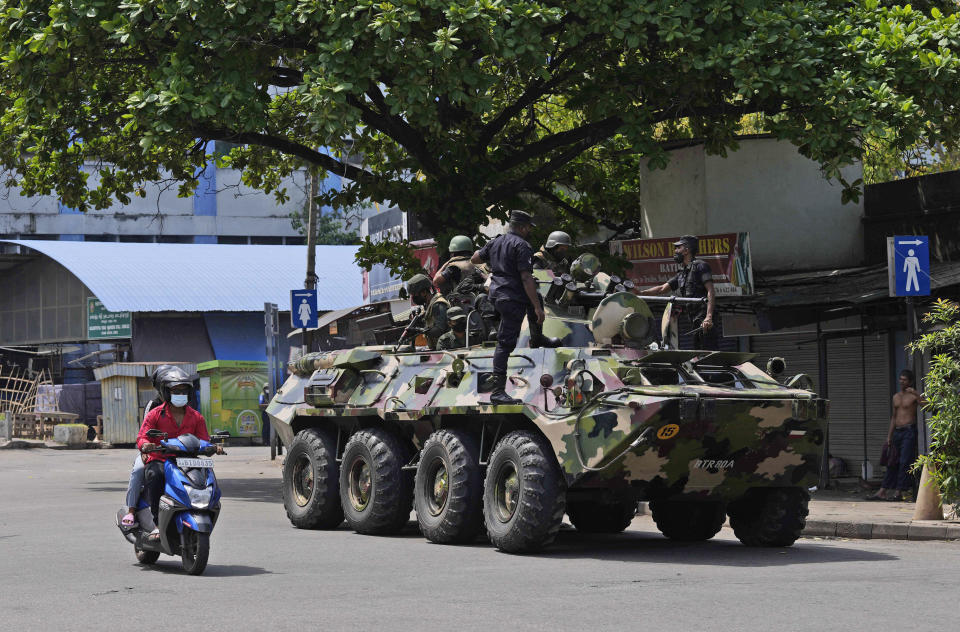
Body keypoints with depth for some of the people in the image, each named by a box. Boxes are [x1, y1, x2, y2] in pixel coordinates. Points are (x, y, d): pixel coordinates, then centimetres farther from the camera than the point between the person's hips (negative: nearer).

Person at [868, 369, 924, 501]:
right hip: (897, 431, 7)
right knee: (892, 462, 7)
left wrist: (916, 394, -26)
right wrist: (889, 435, 17)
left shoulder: (913, 396, -2)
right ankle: (882, 492, 6)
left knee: (904, 462, -10)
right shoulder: (896, 397, 18)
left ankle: (899, 492, -9)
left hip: (909, 431, -7)